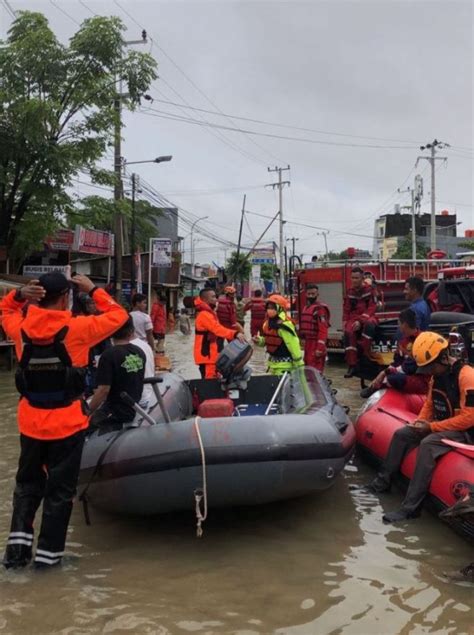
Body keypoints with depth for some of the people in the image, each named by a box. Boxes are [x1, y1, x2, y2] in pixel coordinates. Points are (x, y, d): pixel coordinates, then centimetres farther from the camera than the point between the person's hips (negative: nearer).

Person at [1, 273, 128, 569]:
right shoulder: (77, 328, -16)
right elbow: (118, 315, -4)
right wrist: (93, 289, 3)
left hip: (31, 422, 4)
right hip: (67, 423, -4)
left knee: (28, 483, 22)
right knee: (60, 489, 10)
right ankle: (48, 553, 18)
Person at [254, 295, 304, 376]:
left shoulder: (284, 325, -23)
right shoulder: (268, 323, 7)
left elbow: (293, 344, -22)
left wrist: (299, 364, -19)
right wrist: (259, 340, -1)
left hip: (284, 364, -10)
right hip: (273, 362, 10)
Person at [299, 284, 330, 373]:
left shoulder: (320, 309, -13)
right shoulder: (305, 308, 16)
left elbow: (323, 330, -20)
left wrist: (320, 348, -25)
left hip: (316, 345, -10)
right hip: (307, 344, 10)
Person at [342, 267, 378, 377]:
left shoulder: (369, 290, -2)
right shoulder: (350, 292, 12)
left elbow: (372, 308, -9)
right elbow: (346, 310, 18)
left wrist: (361, 321, -20)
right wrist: (345, 322, 1)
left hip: (367, 317, -3)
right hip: (354, 319, 3)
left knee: (369, 325, -41)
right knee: (348, 333, -30)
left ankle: (364, 355, -31)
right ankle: (352, 365, -28)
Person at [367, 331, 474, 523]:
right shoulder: (437, 375, 5)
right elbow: (429, 404, 16)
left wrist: (431, 427, -22)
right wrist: (420, 421, -4)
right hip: (440, 426, 9)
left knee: (428, 444, -32)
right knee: (401, 434, 2)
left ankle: (410, 507, -31)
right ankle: (383, 482, 11)